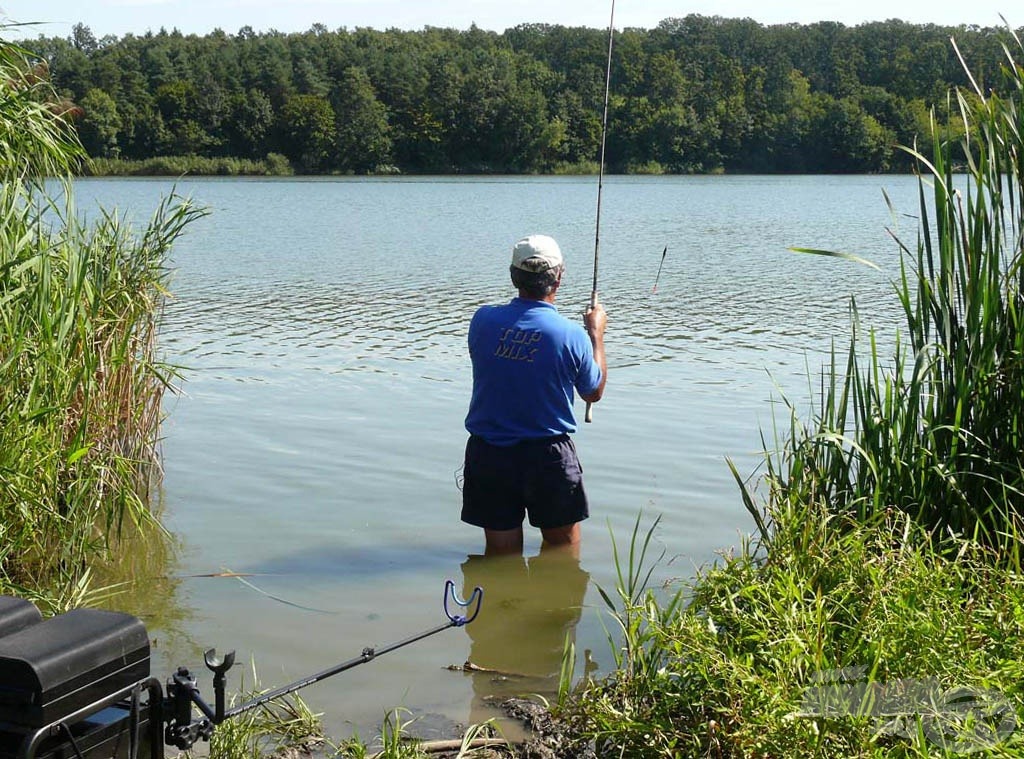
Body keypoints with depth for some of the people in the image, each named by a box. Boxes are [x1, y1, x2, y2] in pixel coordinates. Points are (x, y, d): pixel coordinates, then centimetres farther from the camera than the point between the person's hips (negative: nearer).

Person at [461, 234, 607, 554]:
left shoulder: (482, 320, -7)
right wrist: (596, 333, 17)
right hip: (548, 455, -2)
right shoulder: (572, 335, -13)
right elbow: (594, 392, 4)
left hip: (488, 455, 3)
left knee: (501, 555, 11)